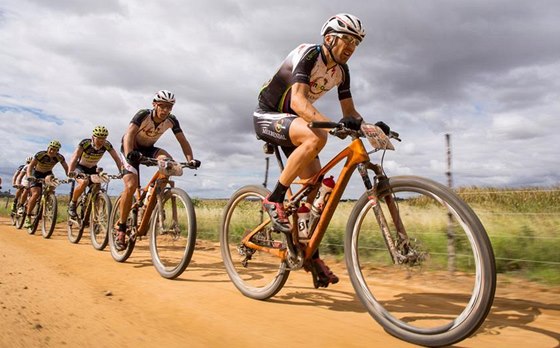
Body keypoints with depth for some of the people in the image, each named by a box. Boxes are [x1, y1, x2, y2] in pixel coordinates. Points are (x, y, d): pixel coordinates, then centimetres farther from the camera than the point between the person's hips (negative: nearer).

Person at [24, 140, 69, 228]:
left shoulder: (60, 157, -21)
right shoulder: (40, 154, -28)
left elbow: (66, 168, -17)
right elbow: (30, 166, -30)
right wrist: (29, 176, -47)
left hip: (47, 173, 4)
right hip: (36, 174, -4)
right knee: (36, 194, -21)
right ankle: (28, 217, -12)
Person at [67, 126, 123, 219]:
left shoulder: (107, 145, -21)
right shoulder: (85, 143, -29)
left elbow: (117, 159, -22)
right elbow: (74, 157, -39)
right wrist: (70, 172, -55)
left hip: (92, 169, 4)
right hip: (80, 167, -4)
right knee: (84, 182, -33)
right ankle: (72, 204, -9)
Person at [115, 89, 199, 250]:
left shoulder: (171, 120, -17)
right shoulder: (143, 115, -27)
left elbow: (183, 141, -16)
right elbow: (129, 134, -39)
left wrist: (190, 159, -33)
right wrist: (129, 154, -57)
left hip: (148, 148, 4)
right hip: (131, 148, -4)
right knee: (131, 185, -22)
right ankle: (121, 227, -7)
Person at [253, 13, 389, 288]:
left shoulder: (341, 71, 2)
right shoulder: (308, 55, -21)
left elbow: (349, 111, 5)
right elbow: (297, 101, -37)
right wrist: (332, 124, -51)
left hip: (293, 121, 7)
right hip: (267, 116, -7)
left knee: (316, 185, -5)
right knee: (316, 137, -37)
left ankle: (312, 255, 7)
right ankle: (274, 200, -23)